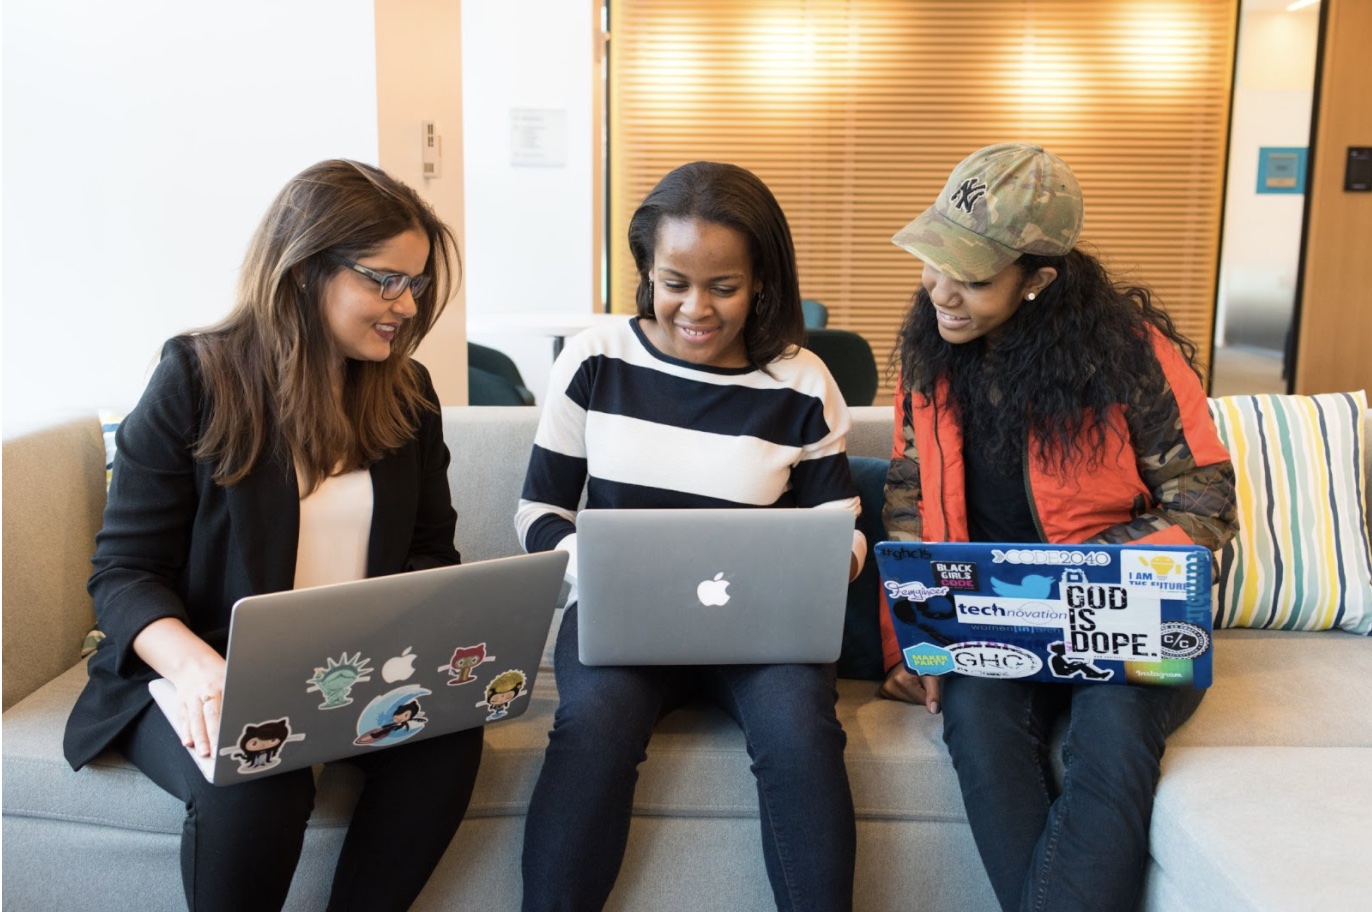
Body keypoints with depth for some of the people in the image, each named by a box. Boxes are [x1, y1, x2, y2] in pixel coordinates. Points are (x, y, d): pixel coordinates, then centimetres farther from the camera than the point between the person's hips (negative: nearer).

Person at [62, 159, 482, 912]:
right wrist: (195, 665, -30)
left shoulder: (407, 391, 5)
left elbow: (430, 548, 8)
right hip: (211, 673, -3)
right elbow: (123, 572, -9)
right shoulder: (195, 380, -8)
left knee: (449, 735, -27)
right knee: (256, 782, -33)